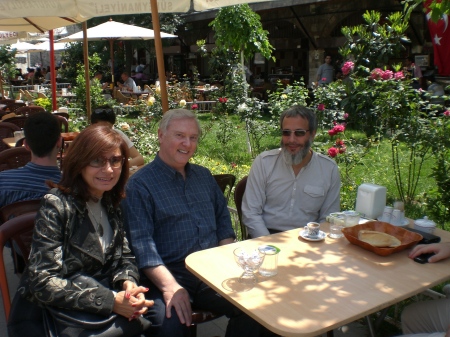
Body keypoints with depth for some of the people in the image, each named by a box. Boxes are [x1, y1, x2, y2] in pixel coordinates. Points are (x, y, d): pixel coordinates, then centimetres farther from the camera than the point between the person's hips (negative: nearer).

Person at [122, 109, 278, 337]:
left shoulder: (204, 176, 16)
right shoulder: (139, 184, -5)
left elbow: (222, 218, 17)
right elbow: (141, 243, -13)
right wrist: (170, 286, -24)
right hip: (167, 274, -5)